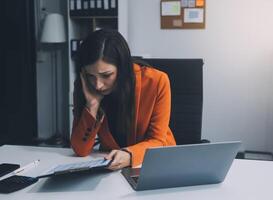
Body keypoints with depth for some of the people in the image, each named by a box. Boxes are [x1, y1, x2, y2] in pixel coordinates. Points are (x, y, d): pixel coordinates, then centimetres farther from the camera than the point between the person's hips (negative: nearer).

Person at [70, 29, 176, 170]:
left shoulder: (156, 82, -19)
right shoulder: (84, 87, -12)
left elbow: (157, 141, -15)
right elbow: (80, 150, -15)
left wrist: (129, 155, -34)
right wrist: (92, 105, -27)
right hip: (110, 164, 1)